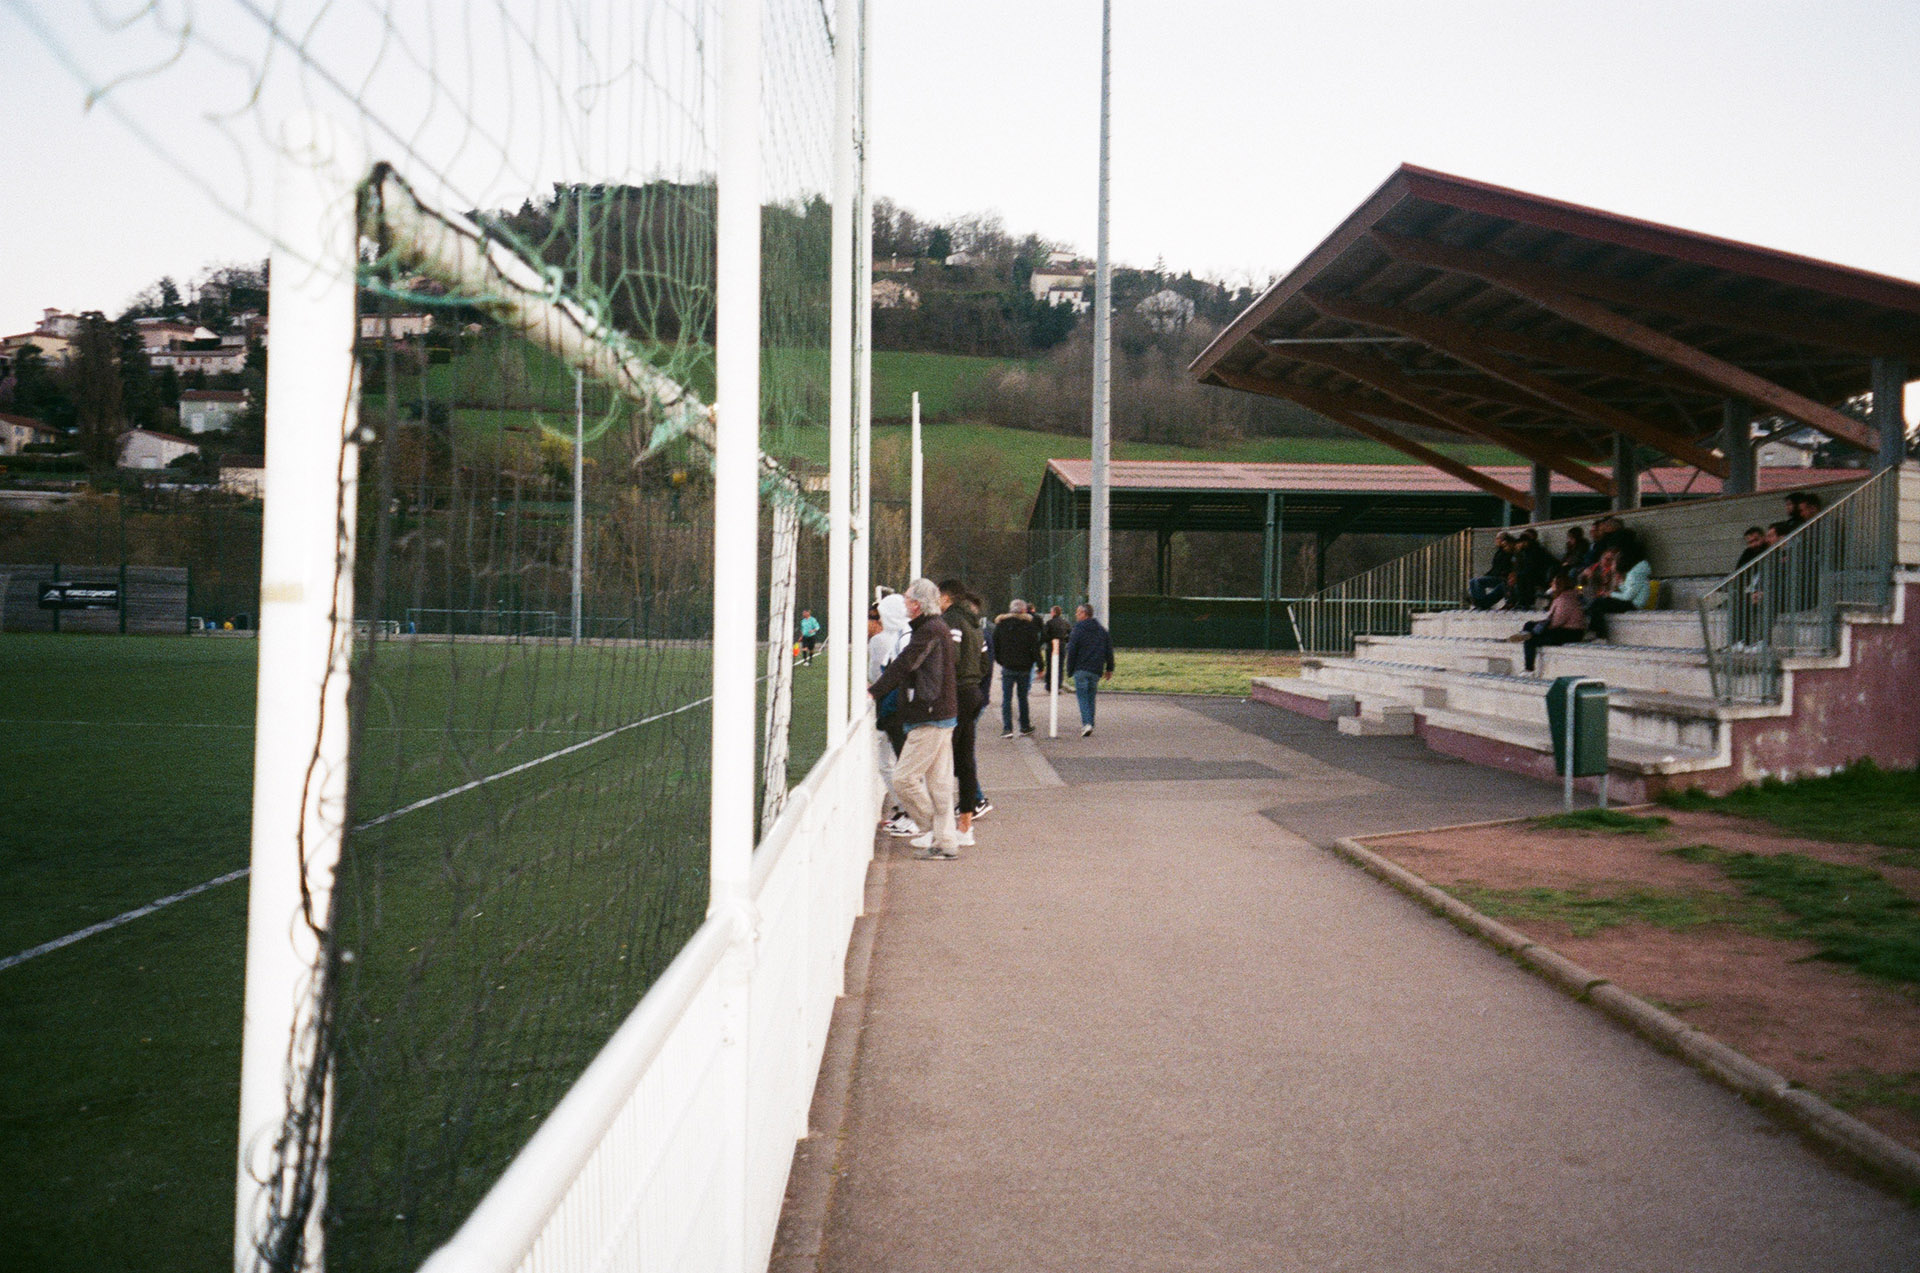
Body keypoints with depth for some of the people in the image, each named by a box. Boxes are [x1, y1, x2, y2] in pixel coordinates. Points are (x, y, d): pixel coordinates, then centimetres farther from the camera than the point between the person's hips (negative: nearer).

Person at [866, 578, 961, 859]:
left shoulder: (929, 631, -15)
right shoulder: (937, 628, 17)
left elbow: (903, 665, -14)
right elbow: (907, 667, 22)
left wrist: (874, 692, -5)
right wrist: (880, 687, 20)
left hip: (930, 719, -10)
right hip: (942, 716, 10)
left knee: (904, 777, -5)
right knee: (938, 781, 10)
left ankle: (934, 829, 3)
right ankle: (945, 842, 11)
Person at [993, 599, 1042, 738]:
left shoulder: (1000, 624, 3)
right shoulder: (1029, 624, -3)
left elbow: (995, 646, 6)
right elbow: (1035, 647, -5)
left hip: (1007, 667, 0)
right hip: (1024, 667, 0)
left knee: (1006, 699, 0)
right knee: (1023, 697, 14)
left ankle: (1007, 728, -9)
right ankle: (1025, 726, 20)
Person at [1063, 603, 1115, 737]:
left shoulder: (1079, 629, -6)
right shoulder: (1102, 630, 12)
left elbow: (1071, 651, -7)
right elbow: (1109, 651, 12)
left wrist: (1069, 669, 0)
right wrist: (1109, 669, 17)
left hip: (1081, 669, -5)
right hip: (1096, 670, 5)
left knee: (1082, 697, -3)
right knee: (1091, 698, 14)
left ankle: (1086, 723, -19)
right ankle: (1089, 725, 14)